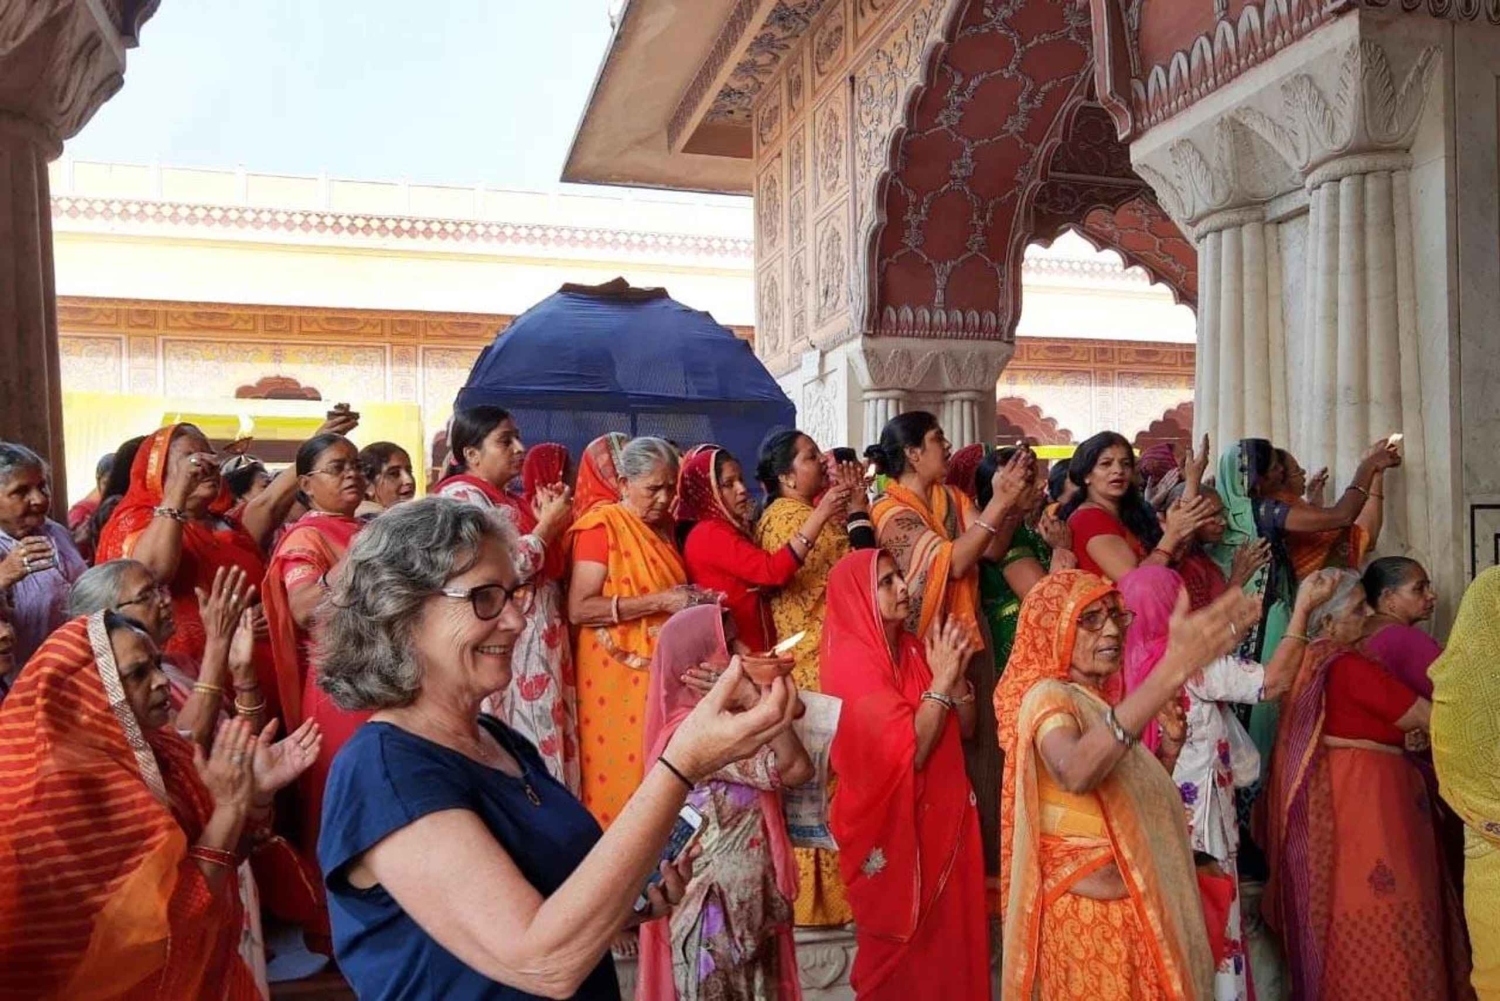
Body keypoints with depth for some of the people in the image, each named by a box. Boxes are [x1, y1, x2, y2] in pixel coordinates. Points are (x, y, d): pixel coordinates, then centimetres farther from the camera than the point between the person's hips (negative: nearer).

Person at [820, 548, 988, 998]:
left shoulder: (912, 648, 6)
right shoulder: (851, 662, -18)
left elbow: (965, 728, 7)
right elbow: (907, 753, -25)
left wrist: (956, 673, -10)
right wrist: (941, 678, -20)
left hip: (942, 817, 7)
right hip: (895, 828, -7)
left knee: (948, 938, 16)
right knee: (904, 952, 9)